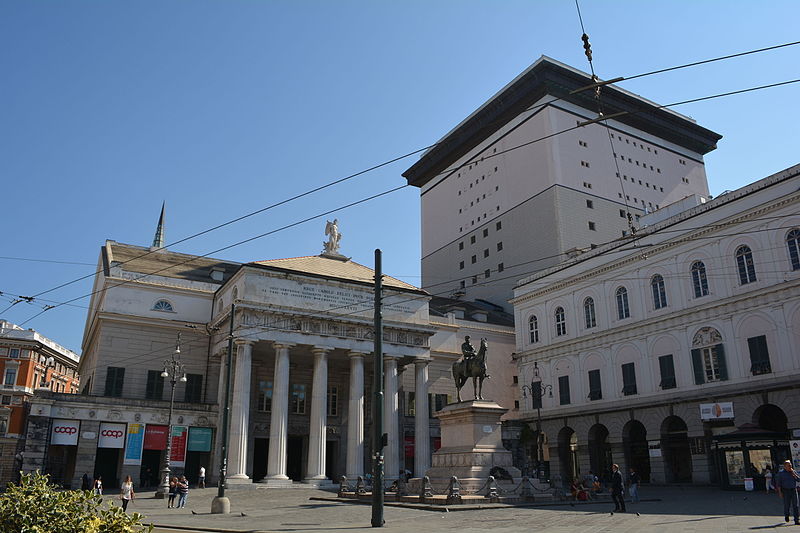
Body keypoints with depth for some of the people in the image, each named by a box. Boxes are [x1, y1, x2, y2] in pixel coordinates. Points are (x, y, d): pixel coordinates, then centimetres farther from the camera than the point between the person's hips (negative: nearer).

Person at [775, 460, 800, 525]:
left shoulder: (793, 472, 10)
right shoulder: (781, 473, 0)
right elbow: (778, 483, -2)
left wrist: (793, 473, -9)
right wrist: (780, 492, -8)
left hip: (794, 490, 2)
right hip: (786, 491, -2)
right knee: (787, 505, 0)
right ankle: (786, 515, 29)